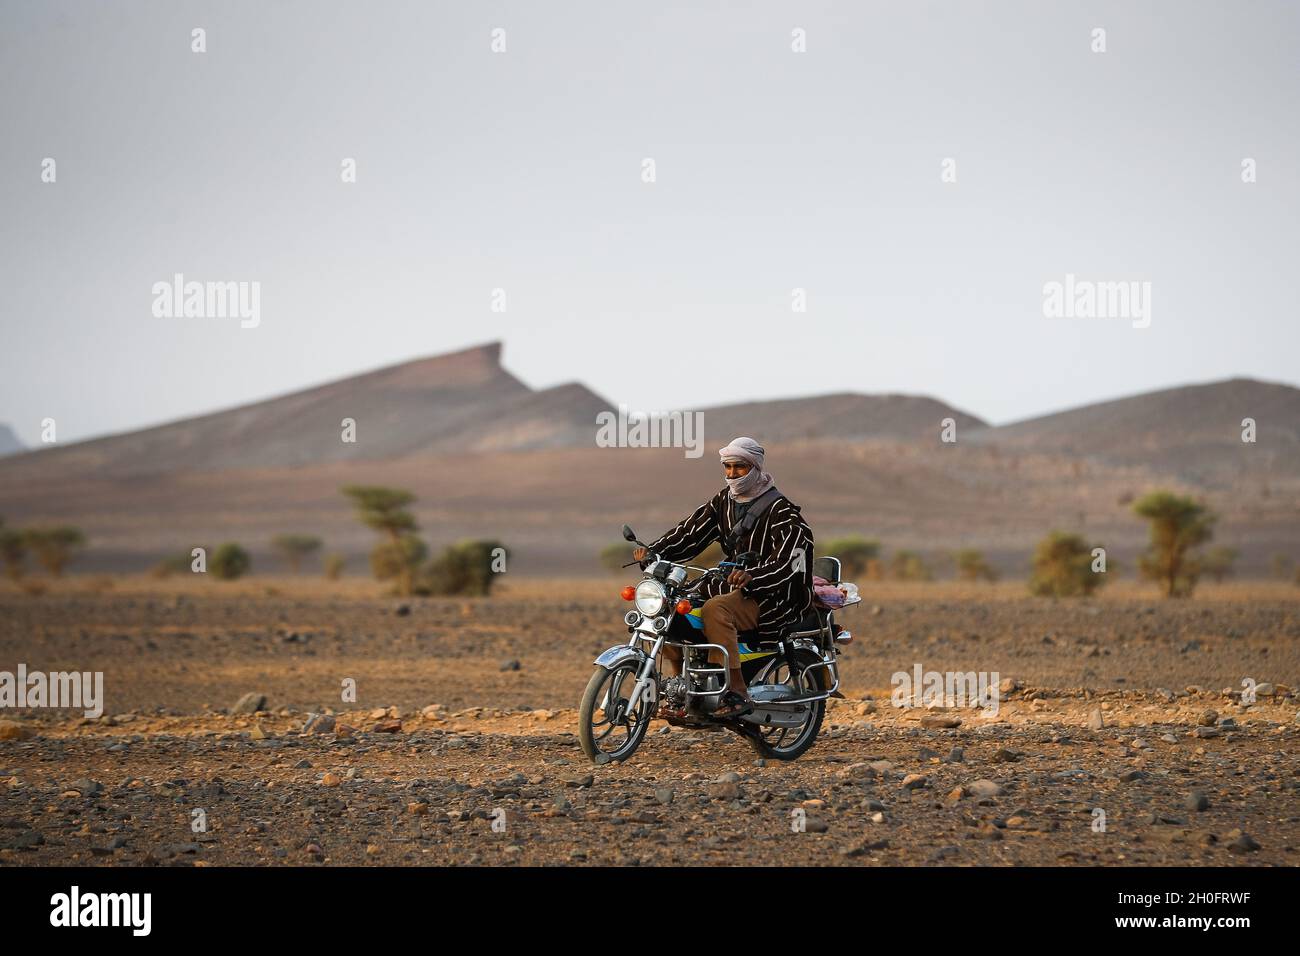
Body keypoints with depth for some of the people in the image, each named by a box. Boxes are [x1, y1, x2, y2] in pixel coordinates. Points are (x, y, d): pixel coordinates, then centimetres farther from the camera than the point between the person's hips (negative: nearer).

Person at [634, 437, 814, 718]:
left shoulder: (781, 510, -12)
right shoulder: (723, 501, 12)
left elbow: (787, 560, -26)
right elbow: (692, 530, 4)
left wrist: (752, 576, -44)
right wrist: (654, 550, -14)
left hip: (773, 598, -8)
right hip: (733, 587, 8)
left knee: (715, 609, -35)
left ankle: (736, 693, -35)